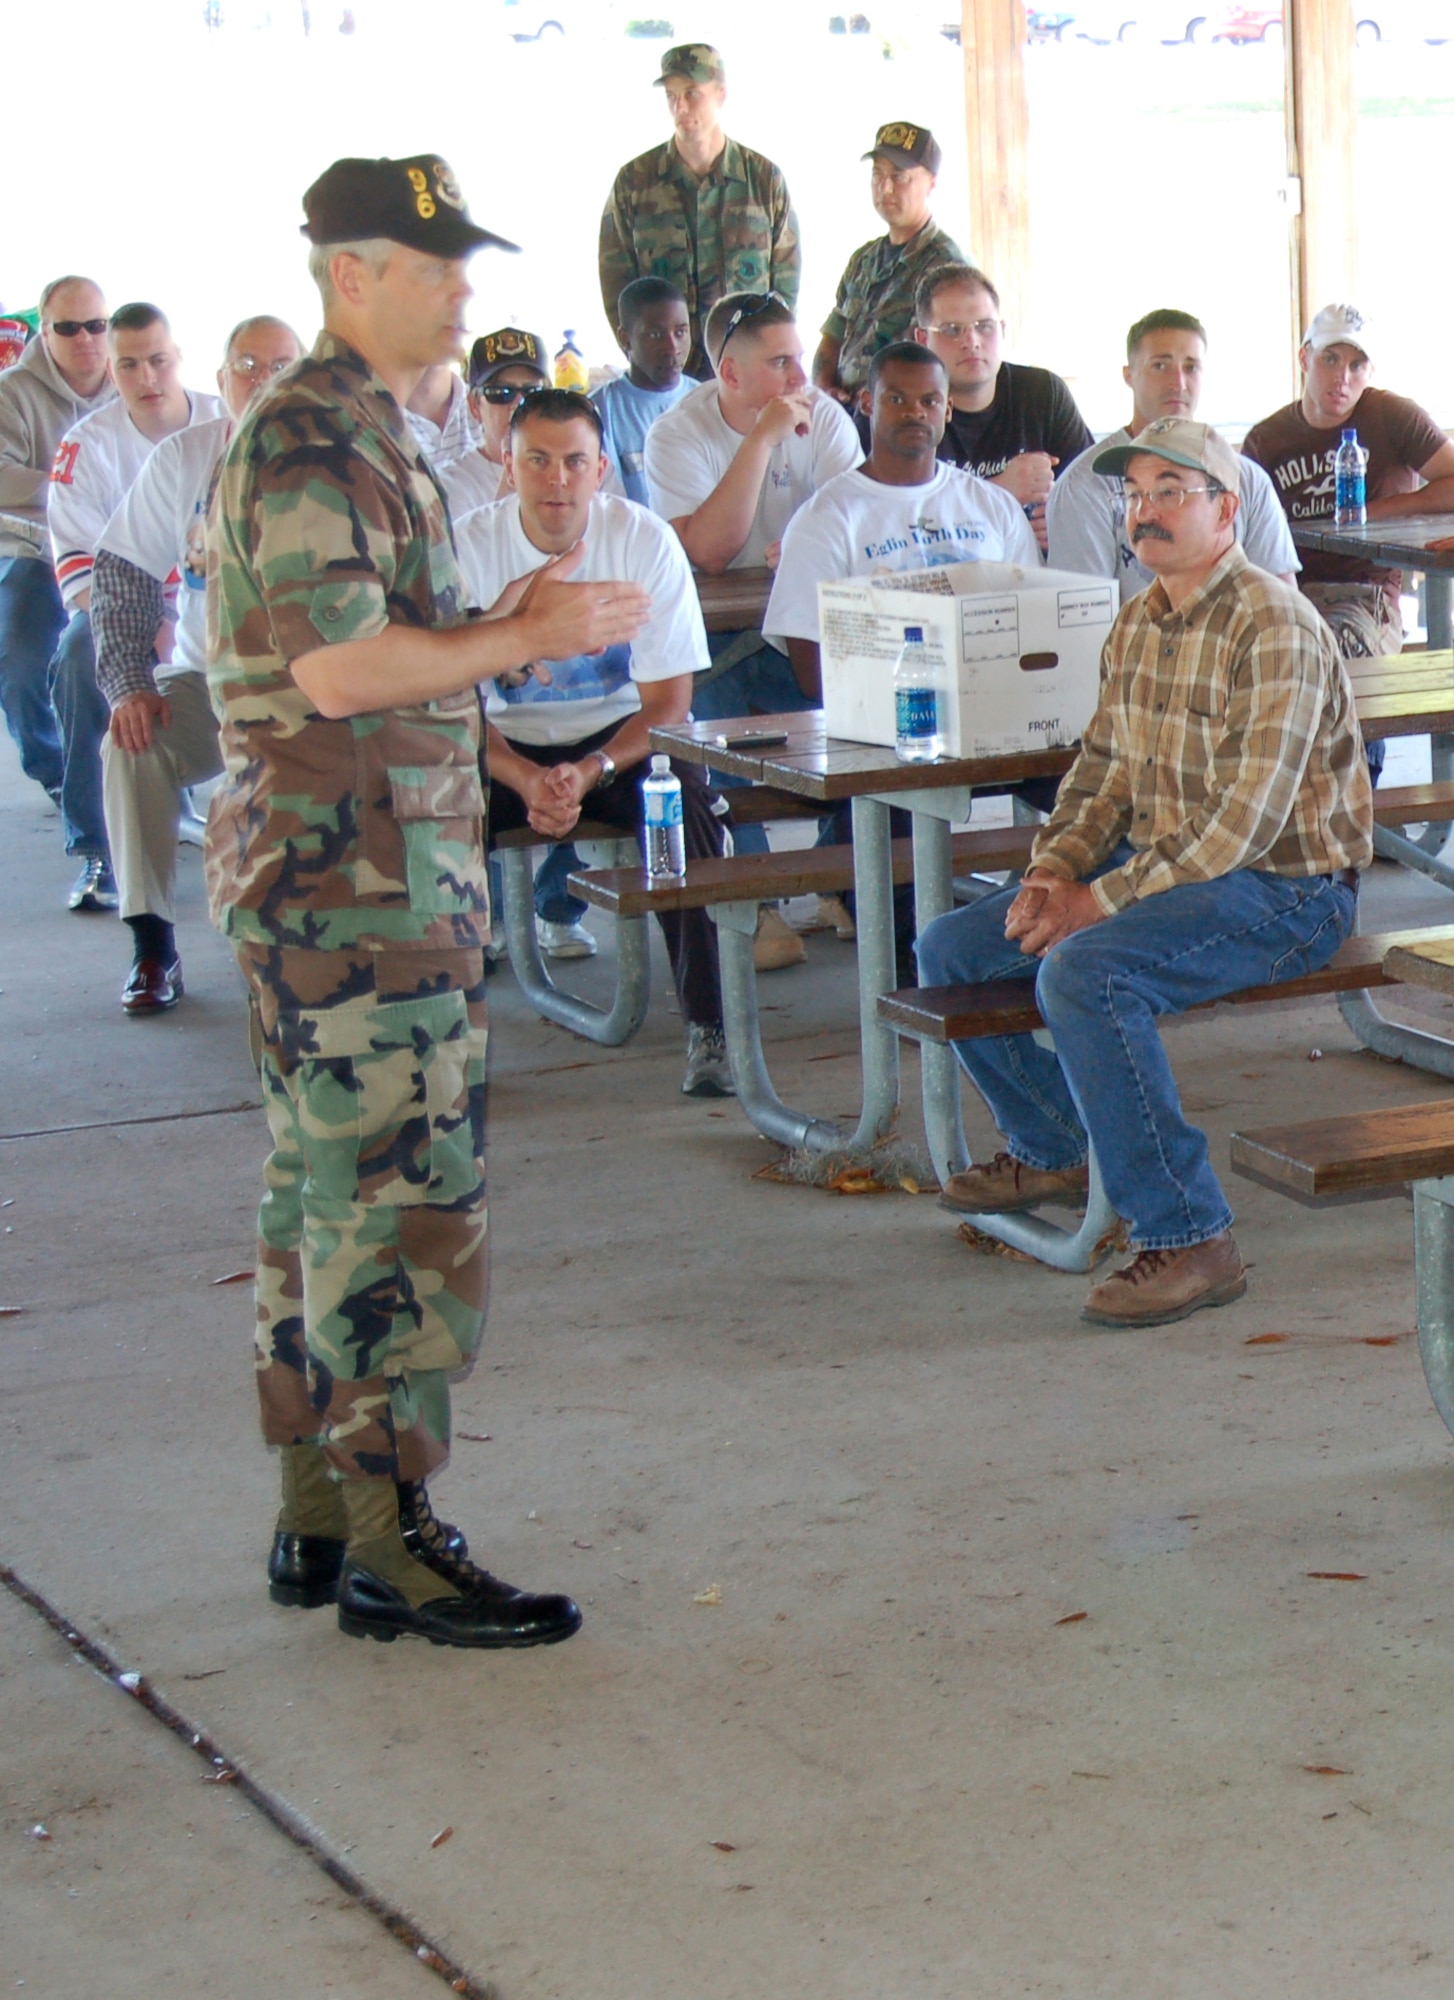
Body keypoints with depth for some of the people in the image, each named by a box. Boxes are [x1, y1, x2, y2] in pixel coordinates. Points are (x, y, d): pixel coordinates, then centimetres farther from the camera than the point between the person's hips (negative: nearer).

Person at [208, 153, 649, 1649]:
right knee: (402, 1196, -8)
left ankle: (319, 1520, 20)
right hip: (352, 872, -11)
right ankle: (388, 1543, -3)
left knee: (328, 1191, 13)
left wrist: (513, 633, 10)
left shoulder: (364, 433, 19)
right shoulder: (311, 443, -15)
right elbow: (340, 669, -24)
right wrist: (525, 636, -13)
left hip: (369, 866, 11)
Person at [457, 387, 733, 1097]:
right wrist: (526, 780, -28)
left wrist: (590, 773, -28)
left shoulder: (645, 541, -12)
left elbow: (668, 701, -11)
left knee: (685, 799, -31)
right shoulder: (468, 547, -10)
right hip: (509, 744, 1)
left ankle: (709, 1026, -21)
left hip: (621, 737, -1)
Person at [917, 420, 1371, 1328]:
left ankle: (1189, 1240, -26)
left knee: (1082, 972, -33)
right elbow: (1103, 768, 18)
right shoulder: (1139, 623, 9)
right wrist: (1054, 870, -2)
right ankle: (1054, 1147, 27)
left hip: (1285, 888, -9)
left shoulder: (1274, 629, -19)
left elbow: (1244, 822, -24)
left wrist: (1101, 902, -22)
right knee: (950, 951, 5)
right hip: (1159, 864, 9)